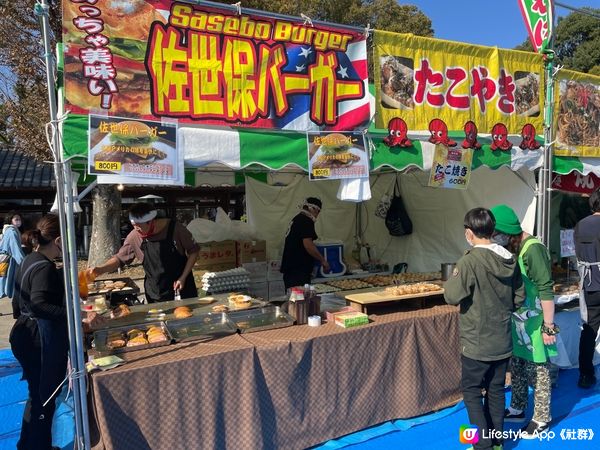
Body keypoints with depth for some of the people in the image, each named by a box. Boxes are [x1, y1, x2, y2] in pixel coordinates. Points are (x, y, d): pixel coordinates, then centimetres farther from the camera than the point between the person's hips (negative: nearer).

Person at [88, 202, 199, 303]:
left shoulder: (175, 229, -16)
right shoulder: (134, 236, -9)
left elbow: (193, 251, -7)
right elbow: (119, 258, 3)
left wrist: (183, 277, -12)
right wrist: (99, 270, -14)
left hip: (182, 288, -1)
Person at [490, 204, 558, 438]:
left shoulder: (533, 249, -23)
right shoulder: (508, 247, 2)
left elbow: (546, 291, -22)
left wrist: (548, 326, -19)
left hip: (534, 323, -8)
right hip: (516, 321, 8)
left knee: (537, 371, 9)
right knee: (517, 367, 21)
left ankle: (542, 419, 28)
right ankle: (517, 409, 39)